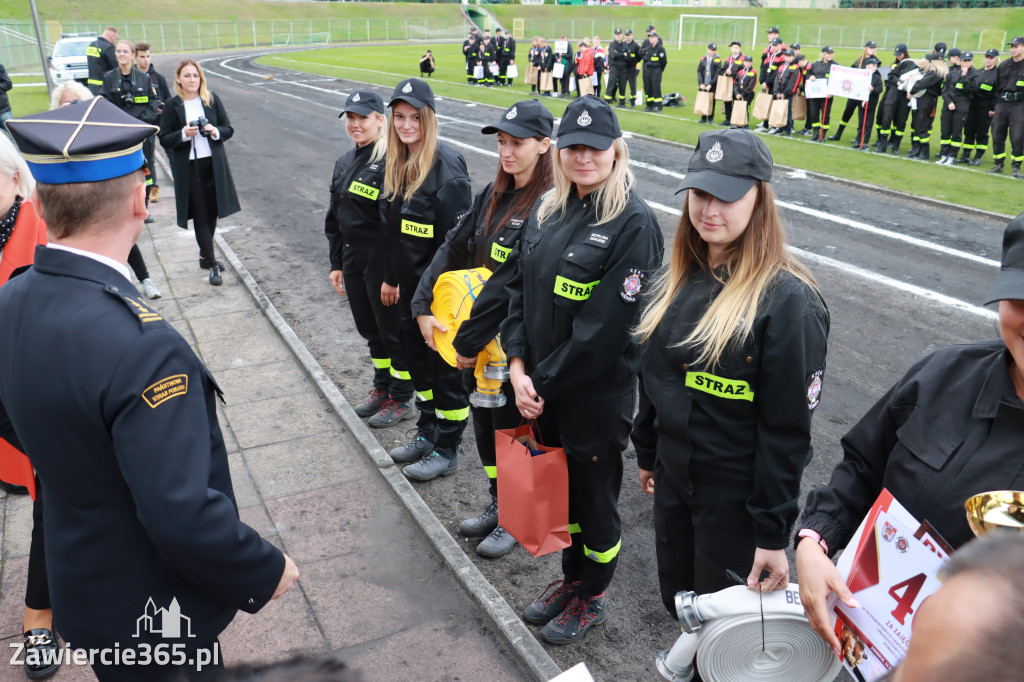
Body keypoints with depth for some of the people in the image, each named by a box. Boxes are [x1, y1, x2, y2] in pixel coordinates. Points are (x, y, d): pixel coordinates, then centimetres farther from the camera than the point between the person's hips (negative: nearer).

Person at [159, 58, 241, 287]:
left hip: (214, 164, 3)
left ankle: (205, 255, 31)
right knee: (200, 215, 0)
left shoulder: (212, 99, 3)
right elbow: (164, 139, -2)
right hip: (188, 167, -3)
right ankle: (212, 265, 4)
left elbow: (229, 129, 6)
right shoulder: (172, 106, -3)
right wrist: (184, 134, -19)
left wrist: (215, 131, -15)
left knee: (211, 213, 11)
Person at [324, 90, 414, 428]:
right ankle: (382, 387, 36)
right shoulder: (344, 163, 11)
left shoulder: (390, 162, -15)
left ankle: (401, 399, 19)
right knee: (368, 327, 18)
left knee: (391, 327, 3)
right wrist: (336, 263, 15)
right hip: (352, 258, 8)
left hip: (383, 259, -8)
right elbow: (334, 218, 17)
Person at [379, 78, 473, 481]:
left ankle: (447, 450, 19)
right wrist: (392, 278, 19)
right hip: (410, 284, 8)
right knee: (415, 355, 19)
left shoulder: (446, 165, -18)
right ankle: (427, 432, 37)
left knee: (446, 364, 4)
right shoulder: (398, 164, 8)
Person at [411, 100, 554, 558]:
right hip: (478, 339, 8)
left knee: (511, 429, 9)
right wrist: (423, 306, -5)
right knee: (484, 425, 20)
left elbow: (511, 283, -25)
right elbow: (454, 247, 5)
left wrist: (468, 339, -21)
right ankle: (498, 505, 41)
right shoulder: (493, 195, 6)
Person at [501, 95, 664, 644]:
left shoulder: (634, 223, -18)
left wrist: (546, 381, -16)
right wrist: (519, 367, -6)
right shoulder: (548, 210, 4)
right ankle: (571, 577, 46)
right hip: (541, 389, 7)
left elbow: (604, 327, -22)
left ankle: (591, 599, 36)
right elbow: (518, 286, 5)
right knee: (559, 487, 22)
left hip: (597, 394, -6)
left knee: (594, 495, 13)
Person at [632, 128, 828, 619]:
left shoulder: (789, 300, -20)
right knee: (676, 598, 22)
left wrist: (774, 534, -17)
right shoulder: (678, 278, 2)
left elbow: (787, 430, -19)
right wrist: (647, 453, 18)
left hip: (734, 497, -6)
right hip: (672, 481, 7)